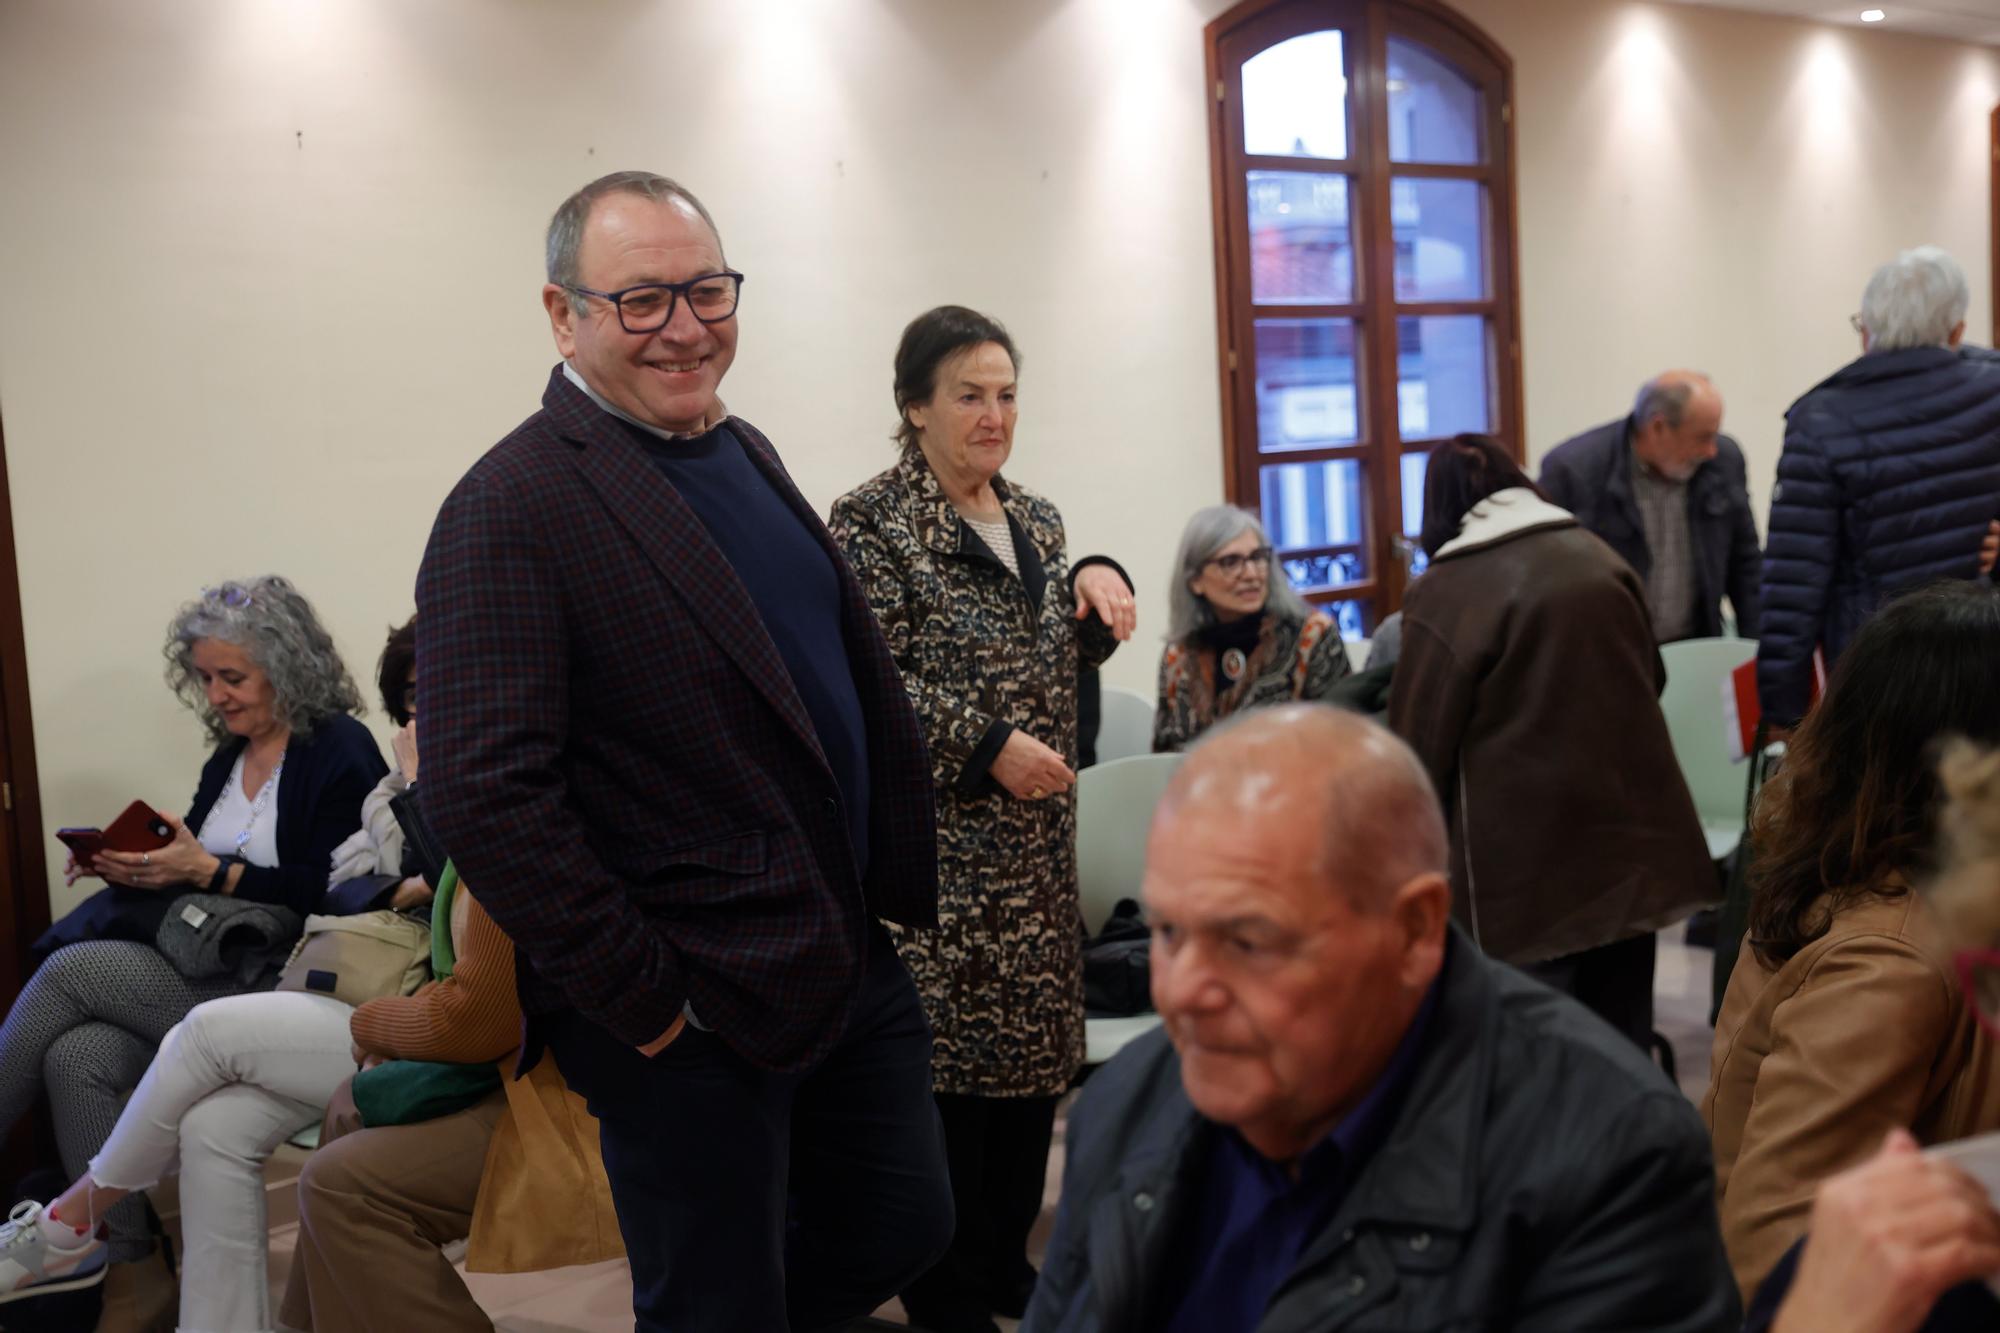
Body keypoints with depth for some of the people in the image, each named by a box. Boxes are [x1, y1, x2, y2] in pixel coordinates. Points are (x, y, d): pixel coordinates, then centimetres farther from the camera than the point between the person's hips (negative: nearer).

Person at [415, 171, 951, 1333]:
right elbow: (484, 794, -22)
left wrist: (894, 887, 11)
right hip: (697, 1018, -7)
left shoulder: (744, 452, 9)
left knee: (904, 1231, 19)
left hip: (853, 959, 8)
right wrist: (645, 1001, -18)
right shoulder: (514, 509, -16)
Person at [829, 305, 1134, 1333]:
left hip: (1038, 840, 7)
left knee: (1036, 1044, 12)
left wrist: (1099, 586, -1)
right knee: (948, 1056, -2)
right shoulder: (871, 523, -8)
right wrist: (988, 747, -19)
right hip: (940, 842, -7)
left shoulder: (1033, 518, 13)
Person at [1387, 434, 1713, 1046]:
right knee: (1622, 1036, 14)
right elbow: (1651, 679, 21)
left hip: (1529, 863, -5)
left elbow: (1420, 740, -6)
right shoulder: (1600, 558, 7)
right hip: (1630, 839, 6)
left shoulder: (1443, 591, -10)